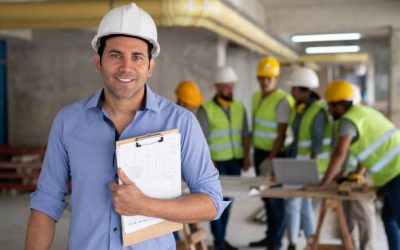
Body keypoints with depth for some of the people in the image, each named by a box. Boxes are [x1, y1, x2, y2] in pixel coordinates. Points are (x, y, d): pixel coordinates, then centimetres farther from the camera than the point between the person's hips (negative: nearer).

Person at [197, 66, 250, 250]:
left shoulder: (239, 108, 8)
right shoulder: (206, 109, -6)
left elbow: (245, 135, 11)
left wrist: (246, 156, 2)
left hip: (235, 161, 5)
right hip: (216, 162, -4)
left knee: (228, 199, 10)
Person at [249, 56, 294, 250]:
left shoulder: (282, 101, -14)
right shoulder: (256, 97, 11)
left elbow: (281, 134, -17)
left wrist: (271, 158, -21)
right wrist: (248, 153, 17)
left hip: (274, 154, -7)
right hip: (259, 152, 7)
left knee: (276, 197, -1)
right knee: (266, 196, 13)